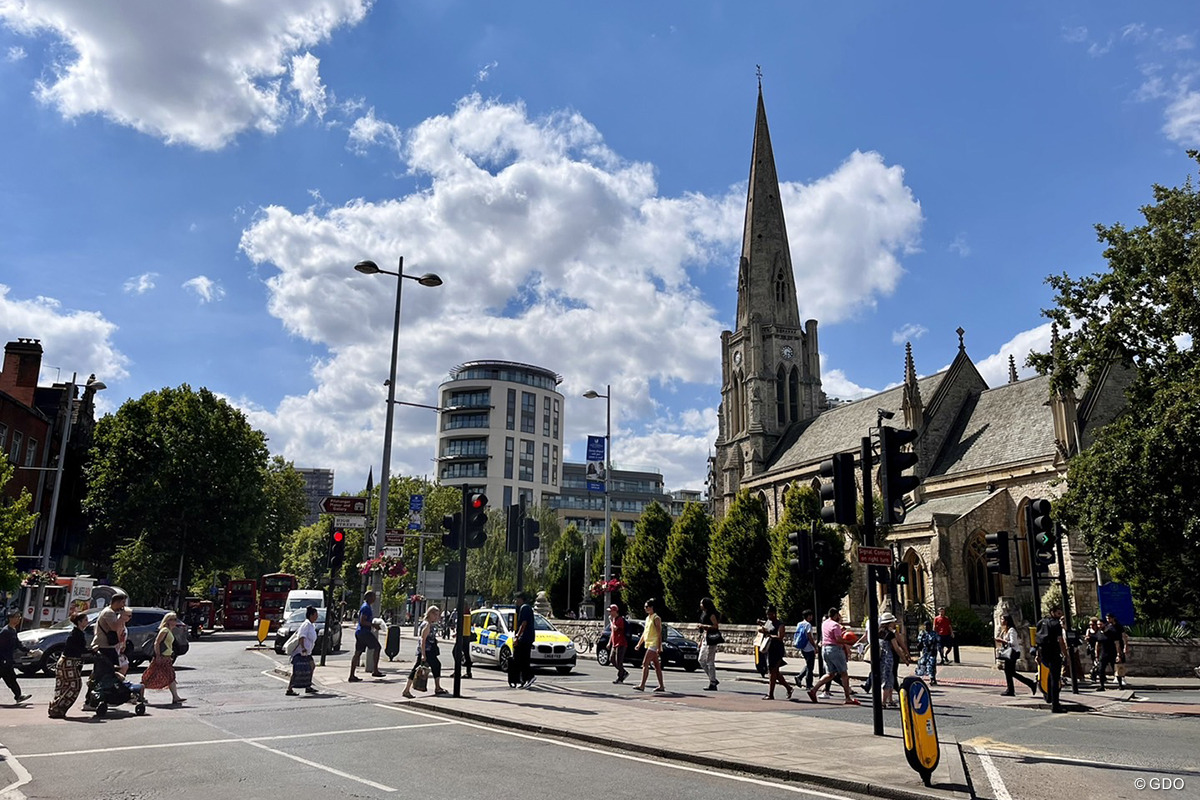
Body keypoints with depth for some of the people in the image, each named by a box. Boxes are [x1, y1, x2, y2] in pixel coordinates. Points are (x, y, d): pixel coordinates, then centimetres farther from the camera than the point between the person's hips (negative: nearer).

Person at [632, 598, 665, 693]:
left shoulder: (656, 618, -11)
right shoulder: (647, 618, 16)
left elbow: (659, 634, -15)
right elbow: (645, 632, 22)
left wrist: (659, 647, -19)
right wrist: (639, 644, 19)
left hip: (654, 645, -9)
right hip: (649, 644, 9)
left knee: (645, 664, -13)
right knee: (657, 666, 10)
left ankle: (642, 685, -14)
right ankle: (661, 686, 14)